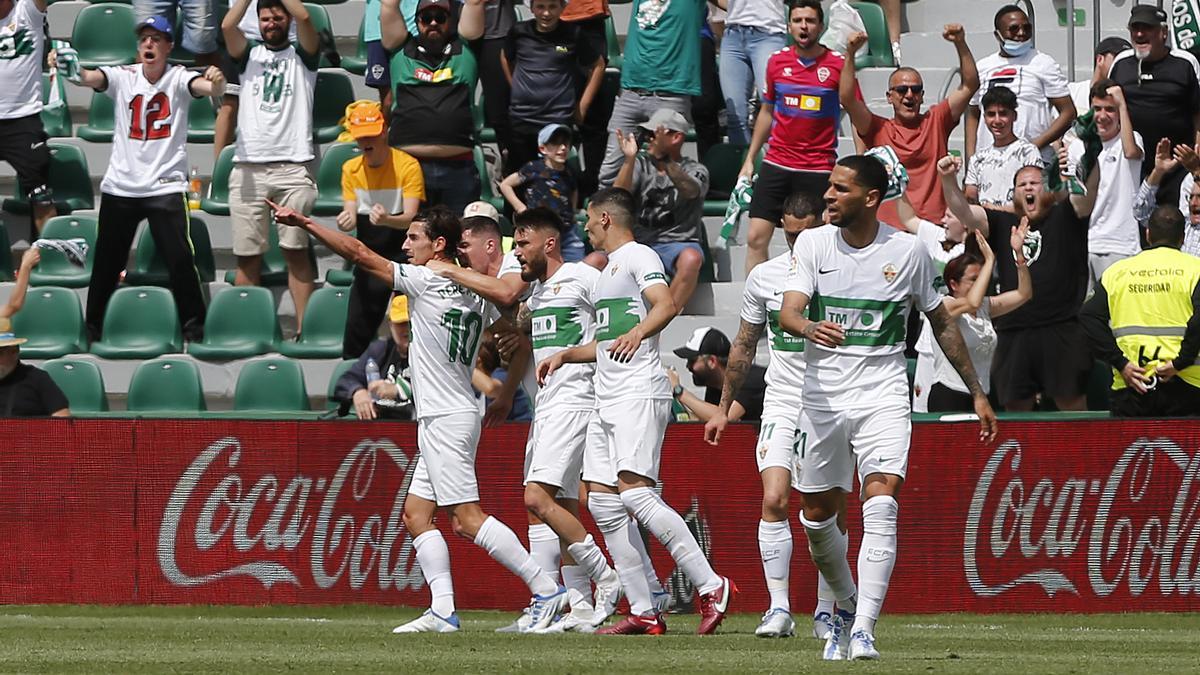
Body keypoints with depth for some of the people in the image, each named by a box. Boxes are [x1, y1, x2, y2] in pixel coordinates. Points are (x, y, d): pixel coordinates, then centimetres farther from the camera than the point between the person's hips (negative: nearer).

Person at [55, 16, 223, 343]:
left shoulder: (179, 79, -5)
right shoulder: (123, 77, 0)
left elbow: (209, 87, -24)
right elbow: (88, 78, -18)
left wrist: (217, 82, -49)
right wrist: (70, 69, -42)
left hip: (166, 187, -2)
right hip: (120, 188, 2)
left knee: (181, 260, -9)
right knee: (106, 263, 10)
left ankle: (194, 328, 4)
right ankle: (92, 326, 24)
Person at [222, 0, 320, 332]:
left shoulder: (302, 55, 12)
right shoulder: (248, 55, 17)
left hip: (293, 166, -2)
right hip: (248, 167, 2)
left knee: (296, 251, -6)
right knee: (247, 255, 0)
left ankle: (304, 329, -8)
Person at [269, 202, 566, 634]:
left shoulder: (427, 282, -11)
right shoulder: (476, 293, 11)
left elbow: (360, 255, -10)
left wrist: (306, 224, -6)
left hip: (446, 418, -10)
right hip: (440, 422, 10)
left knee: (468, 517, -12)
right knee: (415, 513, 9)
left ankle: (546, 590, -13)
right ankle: (443, 611, 2)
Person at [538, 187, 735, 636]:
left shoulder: (638, 257, -4)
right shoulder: (608, 270, 26)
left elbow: (666, 304, -23)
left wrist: (638, 331, -40)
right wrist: (565, 356, 35)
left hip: (639, 394, -10)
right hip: (609, 399, 10)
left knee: (635, 492, -22)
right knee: (603, 503, 2)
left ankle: (711, 587, -21)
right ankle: (643, 613, 2)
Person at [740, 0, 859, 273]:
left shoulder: (838, 64, -5)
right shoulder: (777, 61, 6)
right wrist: (749, 160, 17)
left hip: (819, 169, -3)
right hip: (776, 165, 3)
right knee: (756, 238, -3)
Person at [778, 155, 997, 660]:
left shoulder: (907, 251, -1)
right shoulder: (812, 244, -1)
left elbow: (941, 322, 12)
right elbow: (788, 312, -13)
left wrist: (977, 392, 15)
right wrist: (810, 327, -38)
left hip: (883, 396, -2)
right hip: (822, 394, 2)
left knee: (880, 507, -20)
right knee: (817, 517, 9)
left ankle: (863, 629, -25)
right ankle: (847, 604, 36)